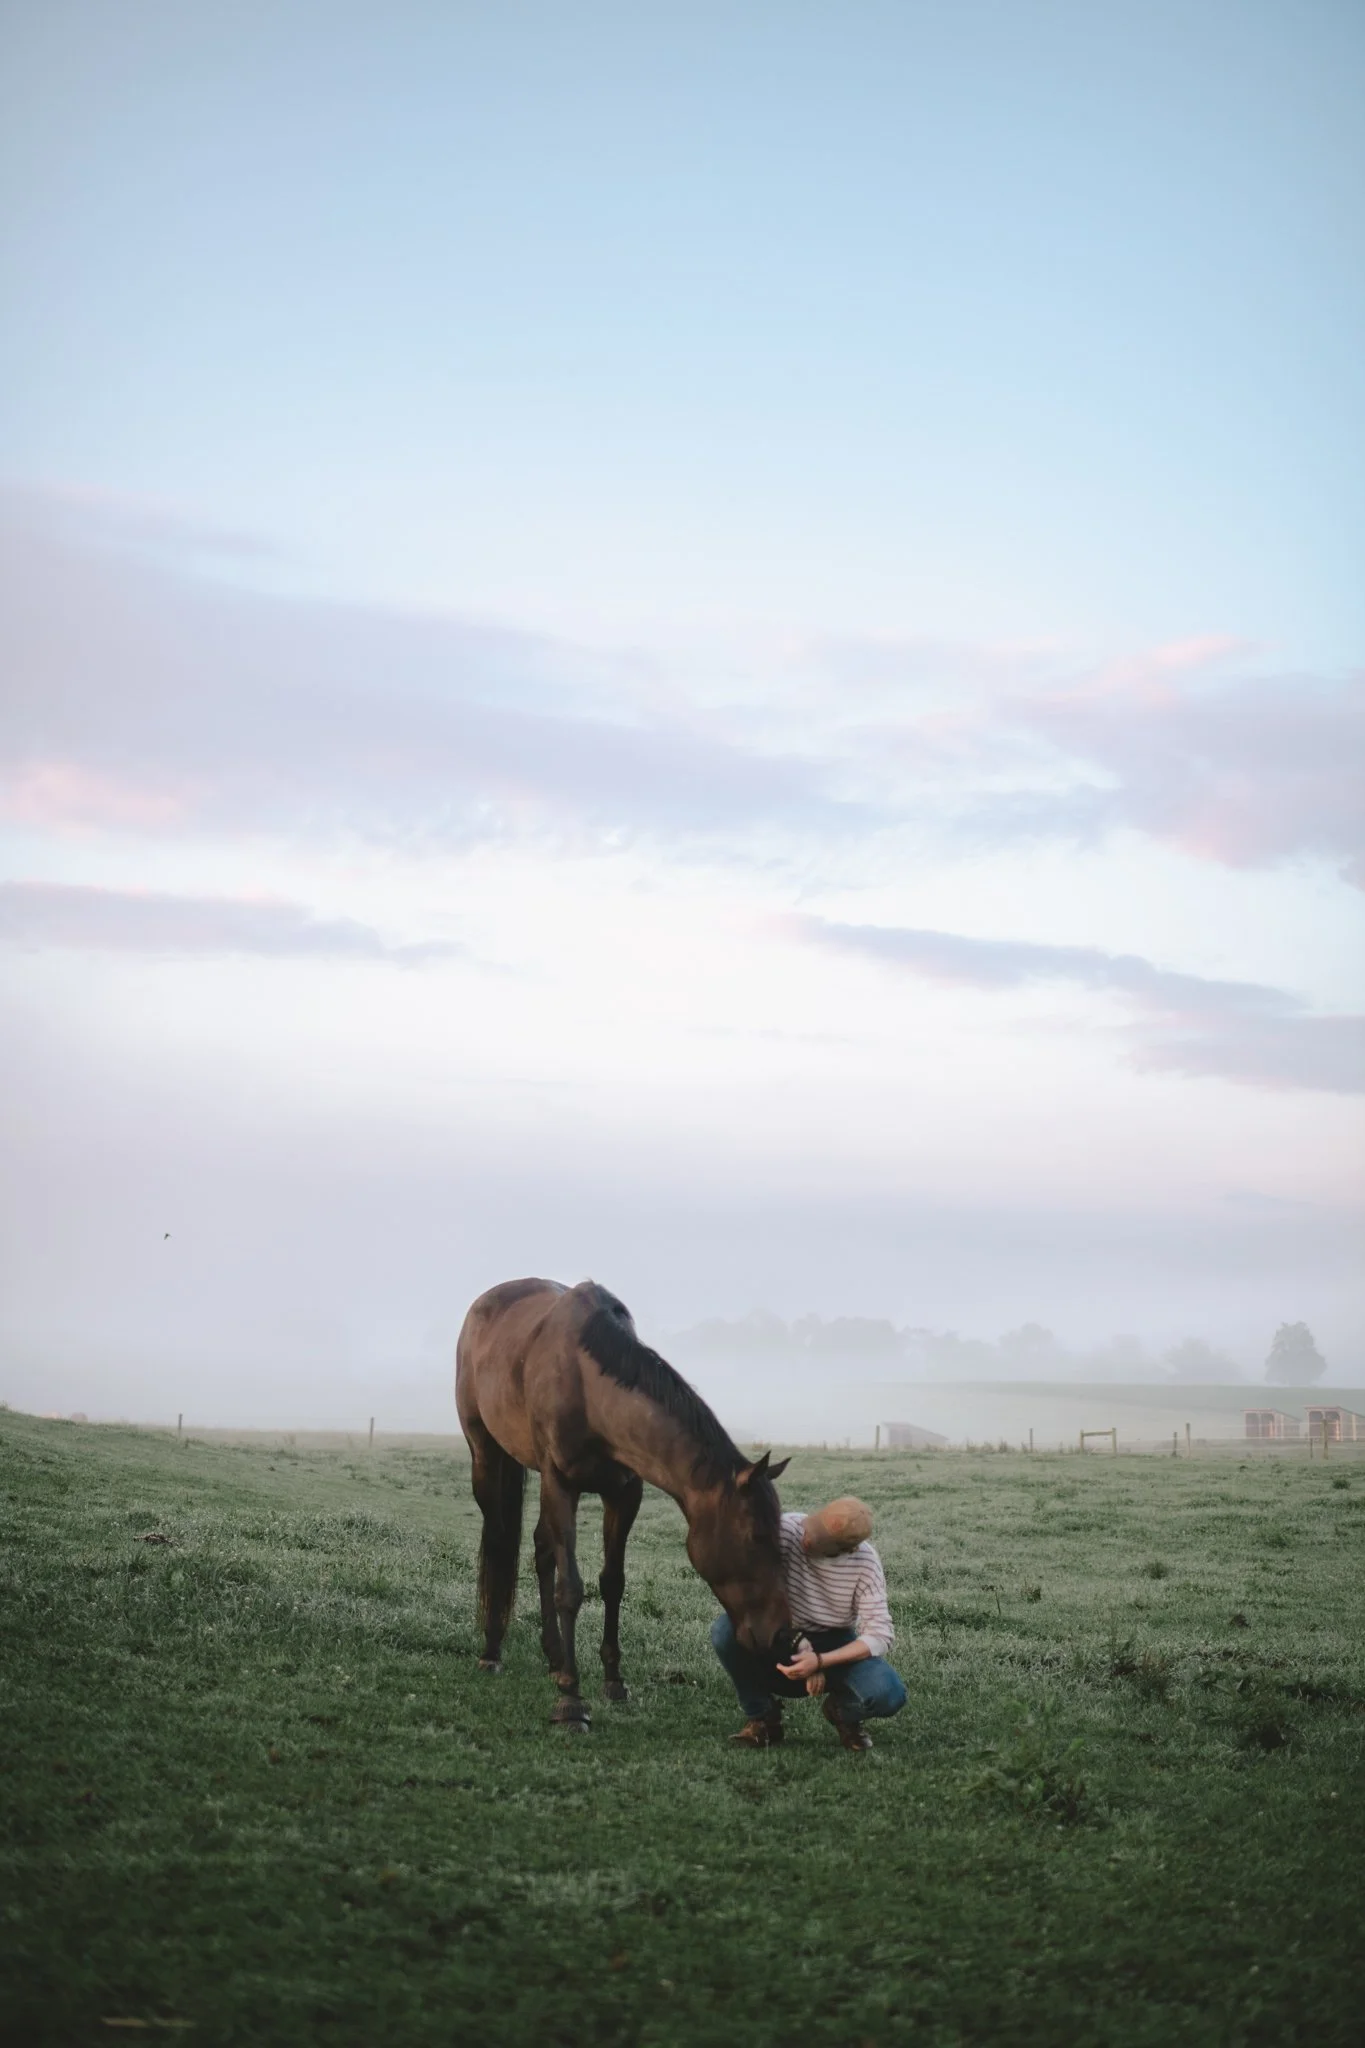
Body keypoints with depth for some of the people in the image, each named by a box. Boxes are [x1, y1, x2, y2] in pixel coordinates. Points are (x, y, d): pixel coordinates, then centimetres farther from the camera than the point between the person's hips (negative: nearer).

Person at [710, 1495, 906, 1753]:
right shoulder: (786, 1529, -23)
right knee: (725, 1628, -32)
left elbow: (880, 1635, -21)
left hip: (834, 1647, -1)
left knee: (888, 1695, -30)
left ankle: (842, 1712, 9)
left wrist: (820, 1661, -34)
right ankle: (762, 1717, -6)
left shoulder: (865, 1562, -20)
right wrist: (801, 1648, -31)